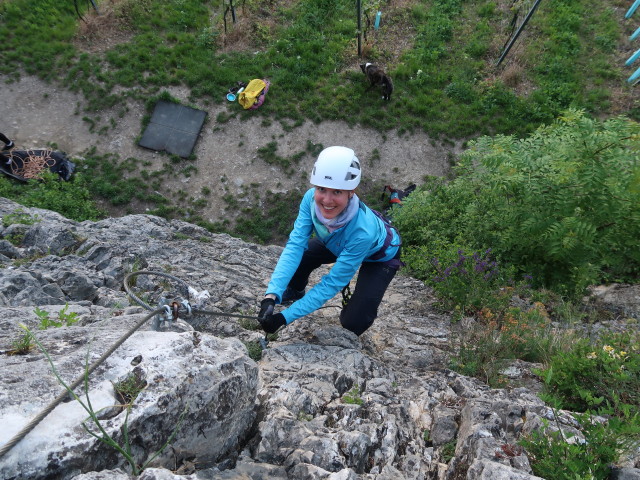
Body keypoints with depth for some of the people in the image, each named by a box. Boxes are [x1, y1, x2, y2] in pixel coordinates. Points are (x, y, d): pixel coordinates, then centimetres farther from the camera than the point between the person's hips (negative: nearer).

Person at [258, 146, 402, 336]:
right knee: (298, 258, -17)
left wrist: (285, 317, -38)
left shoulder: (362, 230, -43)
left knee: (353, 323, -17)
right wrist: (271, 295, -43)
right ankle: (296, 291, 17)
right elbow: (295, 245, -31)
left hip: (380, 255, -4)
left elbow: (333, 282, -36)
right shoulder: (312, 198, -32)